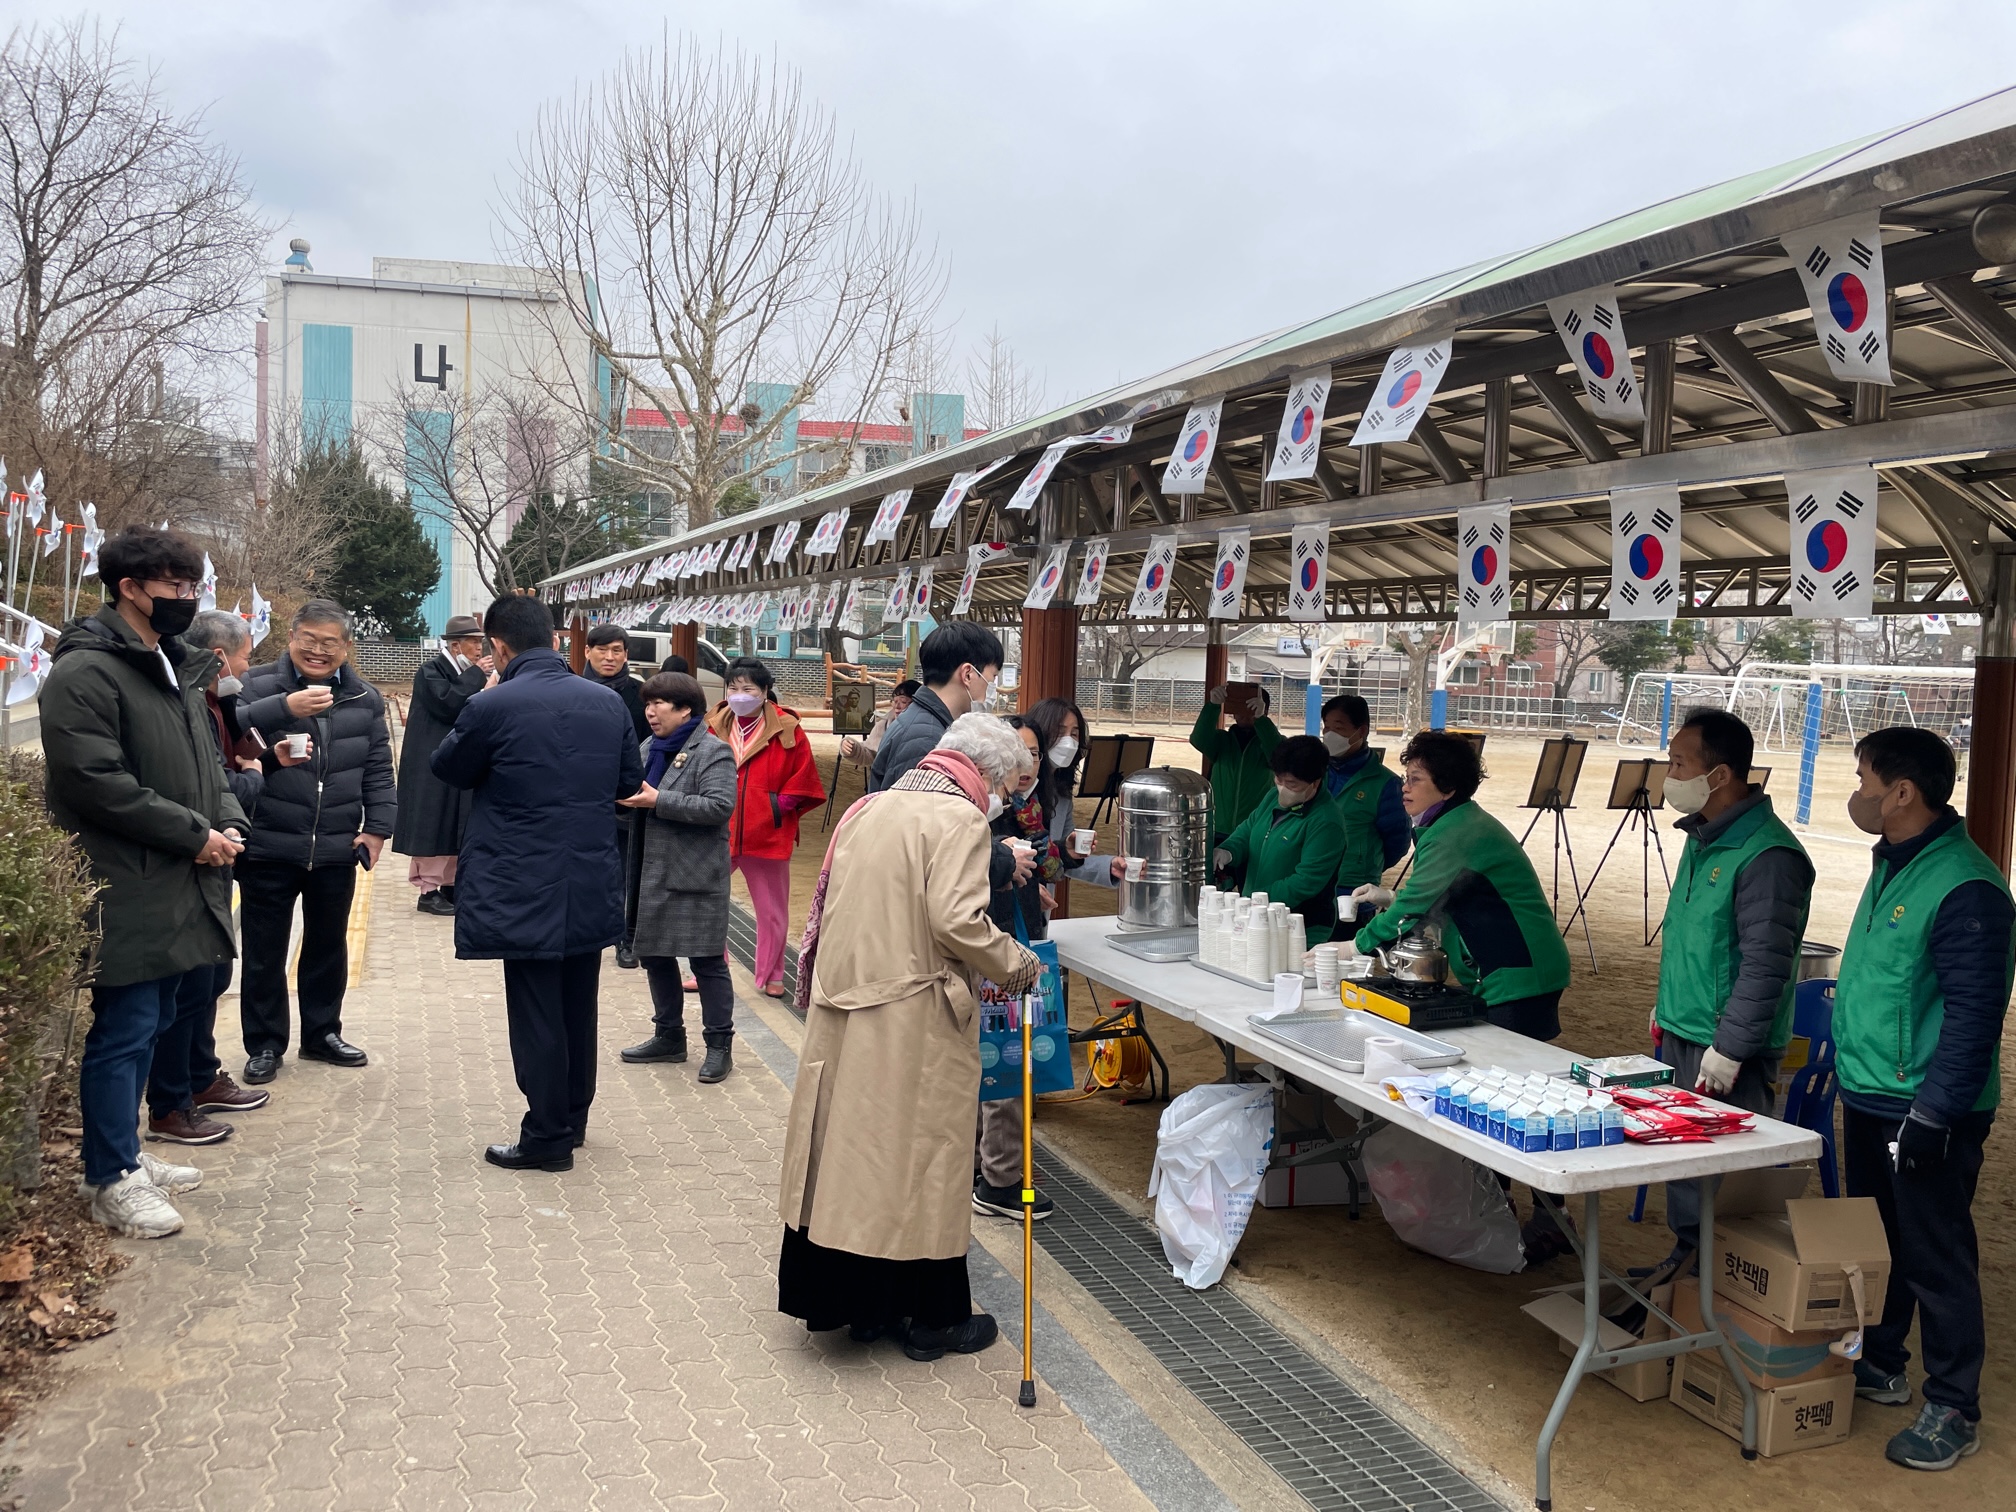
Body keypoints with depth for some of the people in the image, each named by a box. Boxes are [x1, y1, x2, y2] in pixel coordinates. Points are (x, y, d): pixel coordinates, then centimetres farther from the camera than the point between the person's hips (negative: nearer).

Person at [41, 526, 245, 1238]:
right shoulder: (86, 672, -13)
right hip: (125, 892, -9)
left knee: (148, 1024, 17)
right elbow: (96, 781, -21)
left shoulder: (175, 669, 16)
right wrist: (193, 833, -17)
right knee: (123, 1031, -2)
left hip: (178, 888, 9)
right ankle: (112, 1184, 9)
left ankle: (124, 1155, 30)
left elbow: (205, 762, 23)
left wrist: (228, 822, 3)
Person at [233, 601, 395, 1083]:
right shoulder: (259, 684, -5)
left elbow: (378, 770, 10)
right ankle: (264, 1044, 20)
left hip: (336, 850, 3)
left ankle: (322, 1033, 31)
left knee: (329, 946, 16)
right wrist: (284, 708, -34)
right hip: (268, 846, -3)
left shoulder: (364, 699, 7)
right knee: (264, 951, 7)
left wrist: (378, 826, 2)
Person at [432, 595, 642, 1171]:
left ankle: (547, 1137, 13)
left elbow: (448, 768, 2)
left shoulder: (492, 706, -15)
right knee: (578, 1007, 18)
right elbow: (629, 780, 11)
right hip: (593, 889, 5)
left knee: (535, 1015, 5)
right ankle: (573, 1118, 33)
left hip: (525, 893, -5)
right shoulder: (608, 703, -1)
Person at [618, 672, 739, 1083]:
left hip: (696, 876, -8)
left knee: (706, 960, -2)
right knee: (655, 955, 14)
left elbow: (720, 806, -21)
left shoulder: (712, 751, -9)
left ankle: (719, 1044, 7)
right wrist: (625, 798, -3)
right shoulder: (649, 749, 16)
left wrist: (658, 801, -22)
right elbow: (635, 798, 21)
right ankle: (669, 1035, 29)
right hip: (651, 874, 8)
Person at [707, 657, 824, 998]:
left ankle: (771, 976, 26)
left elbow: (803, 780, 0)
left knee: (772, 911, 10)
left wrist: (780, 806, -8)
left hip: (768, 835, -2)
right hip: (718, 834, 2)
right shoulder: (716, 727, 0)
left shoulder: (786, 730, -6)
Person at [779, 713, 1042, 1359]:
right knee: (922, 1157, 5)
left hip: (842, 1011, 7)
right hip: (912, 1021, -7)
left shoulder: (868, 808, 13)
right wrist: (1017, 964, -7)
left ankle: (856, 1300, 27)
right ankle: (931, 1317, 18)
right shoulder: (959, 819, -11)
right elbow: (957, 919, -21)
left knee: (849, 1150, 14)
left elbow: (829, 905, 16)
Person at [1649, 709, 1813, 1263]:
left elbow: (1766, 964, -22)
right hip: (1682, 1037, 9)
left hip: (1728, 1051, -9)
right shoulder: (1702, 835, 10)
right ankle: (1686, 1258, 32)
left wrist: (1729, 1049, -21)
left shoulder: (1768, 854, -21)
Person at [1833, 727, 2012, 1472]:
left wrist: (1933, 1116, -21)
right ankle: (1878, 1362, 36)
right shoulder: (1892, 864, 8)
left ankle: (1953, 1409, 17)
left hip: (1927, 1112, -9)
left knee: (1935, 1260, 3)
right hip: (1868, 1100, 9)